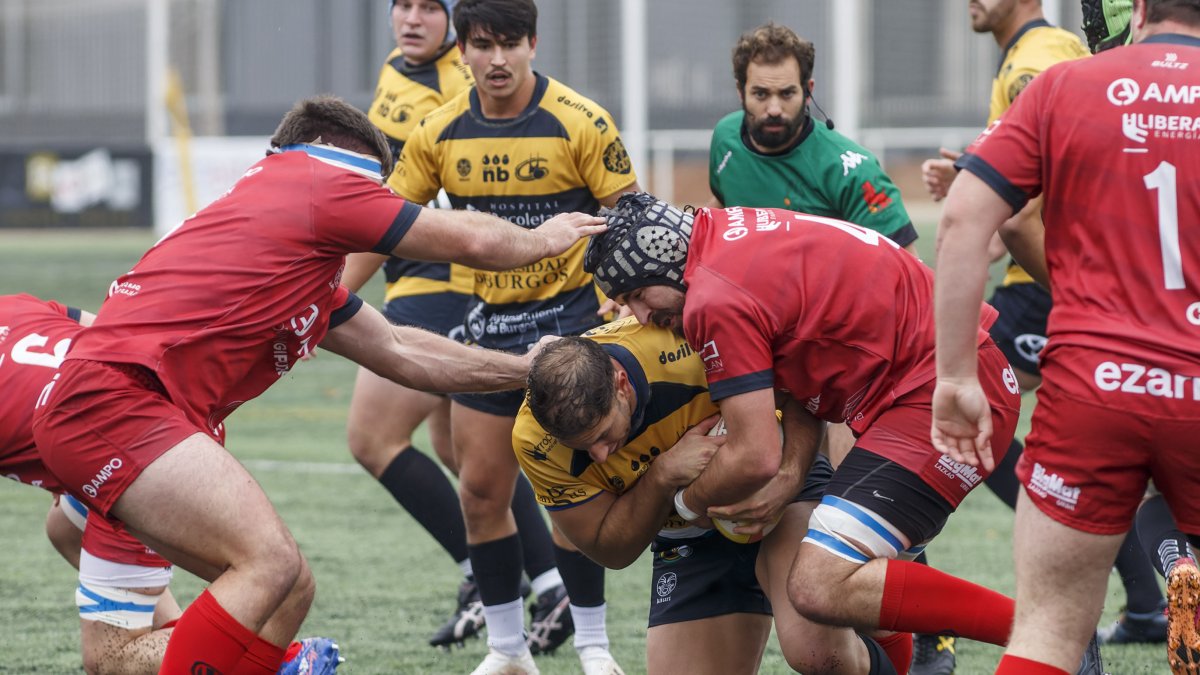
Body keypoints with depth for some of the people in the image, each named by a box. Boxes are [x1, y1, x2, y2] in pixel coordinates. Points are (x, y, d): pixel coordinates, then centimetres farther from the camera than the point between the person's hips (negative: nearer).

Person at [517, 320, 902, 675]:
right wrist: (662, 474, -33)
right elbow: (610, 550, -15)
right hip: (687, 539, 4)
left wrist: (789, 475, -34)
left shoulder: (692, 343, -32)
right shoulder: (536, 442, -23)